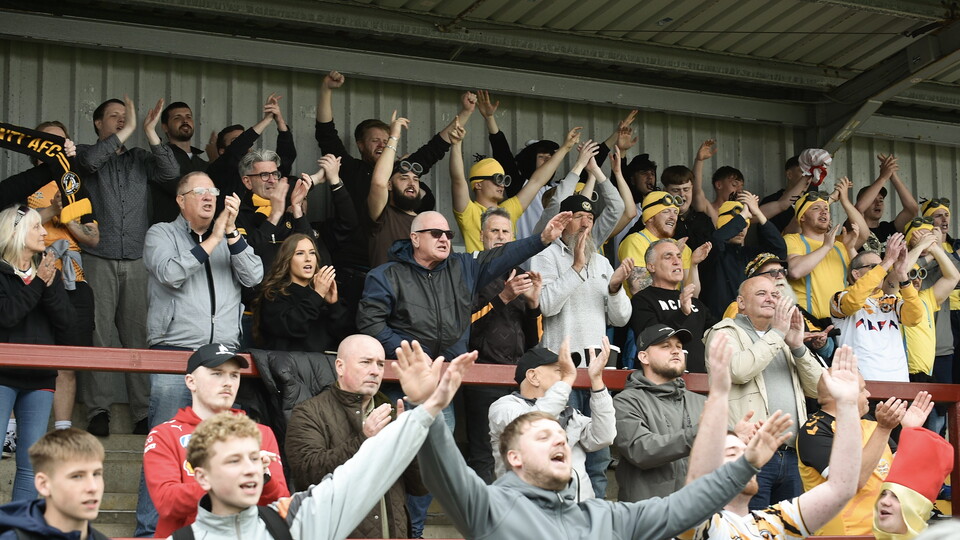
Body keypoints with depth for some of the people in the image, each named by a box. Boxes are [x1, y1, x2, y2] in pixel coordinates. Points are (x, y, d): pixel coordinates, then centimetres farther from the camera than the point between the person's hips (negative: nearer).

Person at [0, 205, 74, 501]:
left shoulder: (48, 272, 15)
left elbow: (66, 321, 5)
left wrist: (49, 286, -8)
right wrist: (36, 284, -8)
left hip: (39, 377, 5)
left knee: (32, 465, 4)